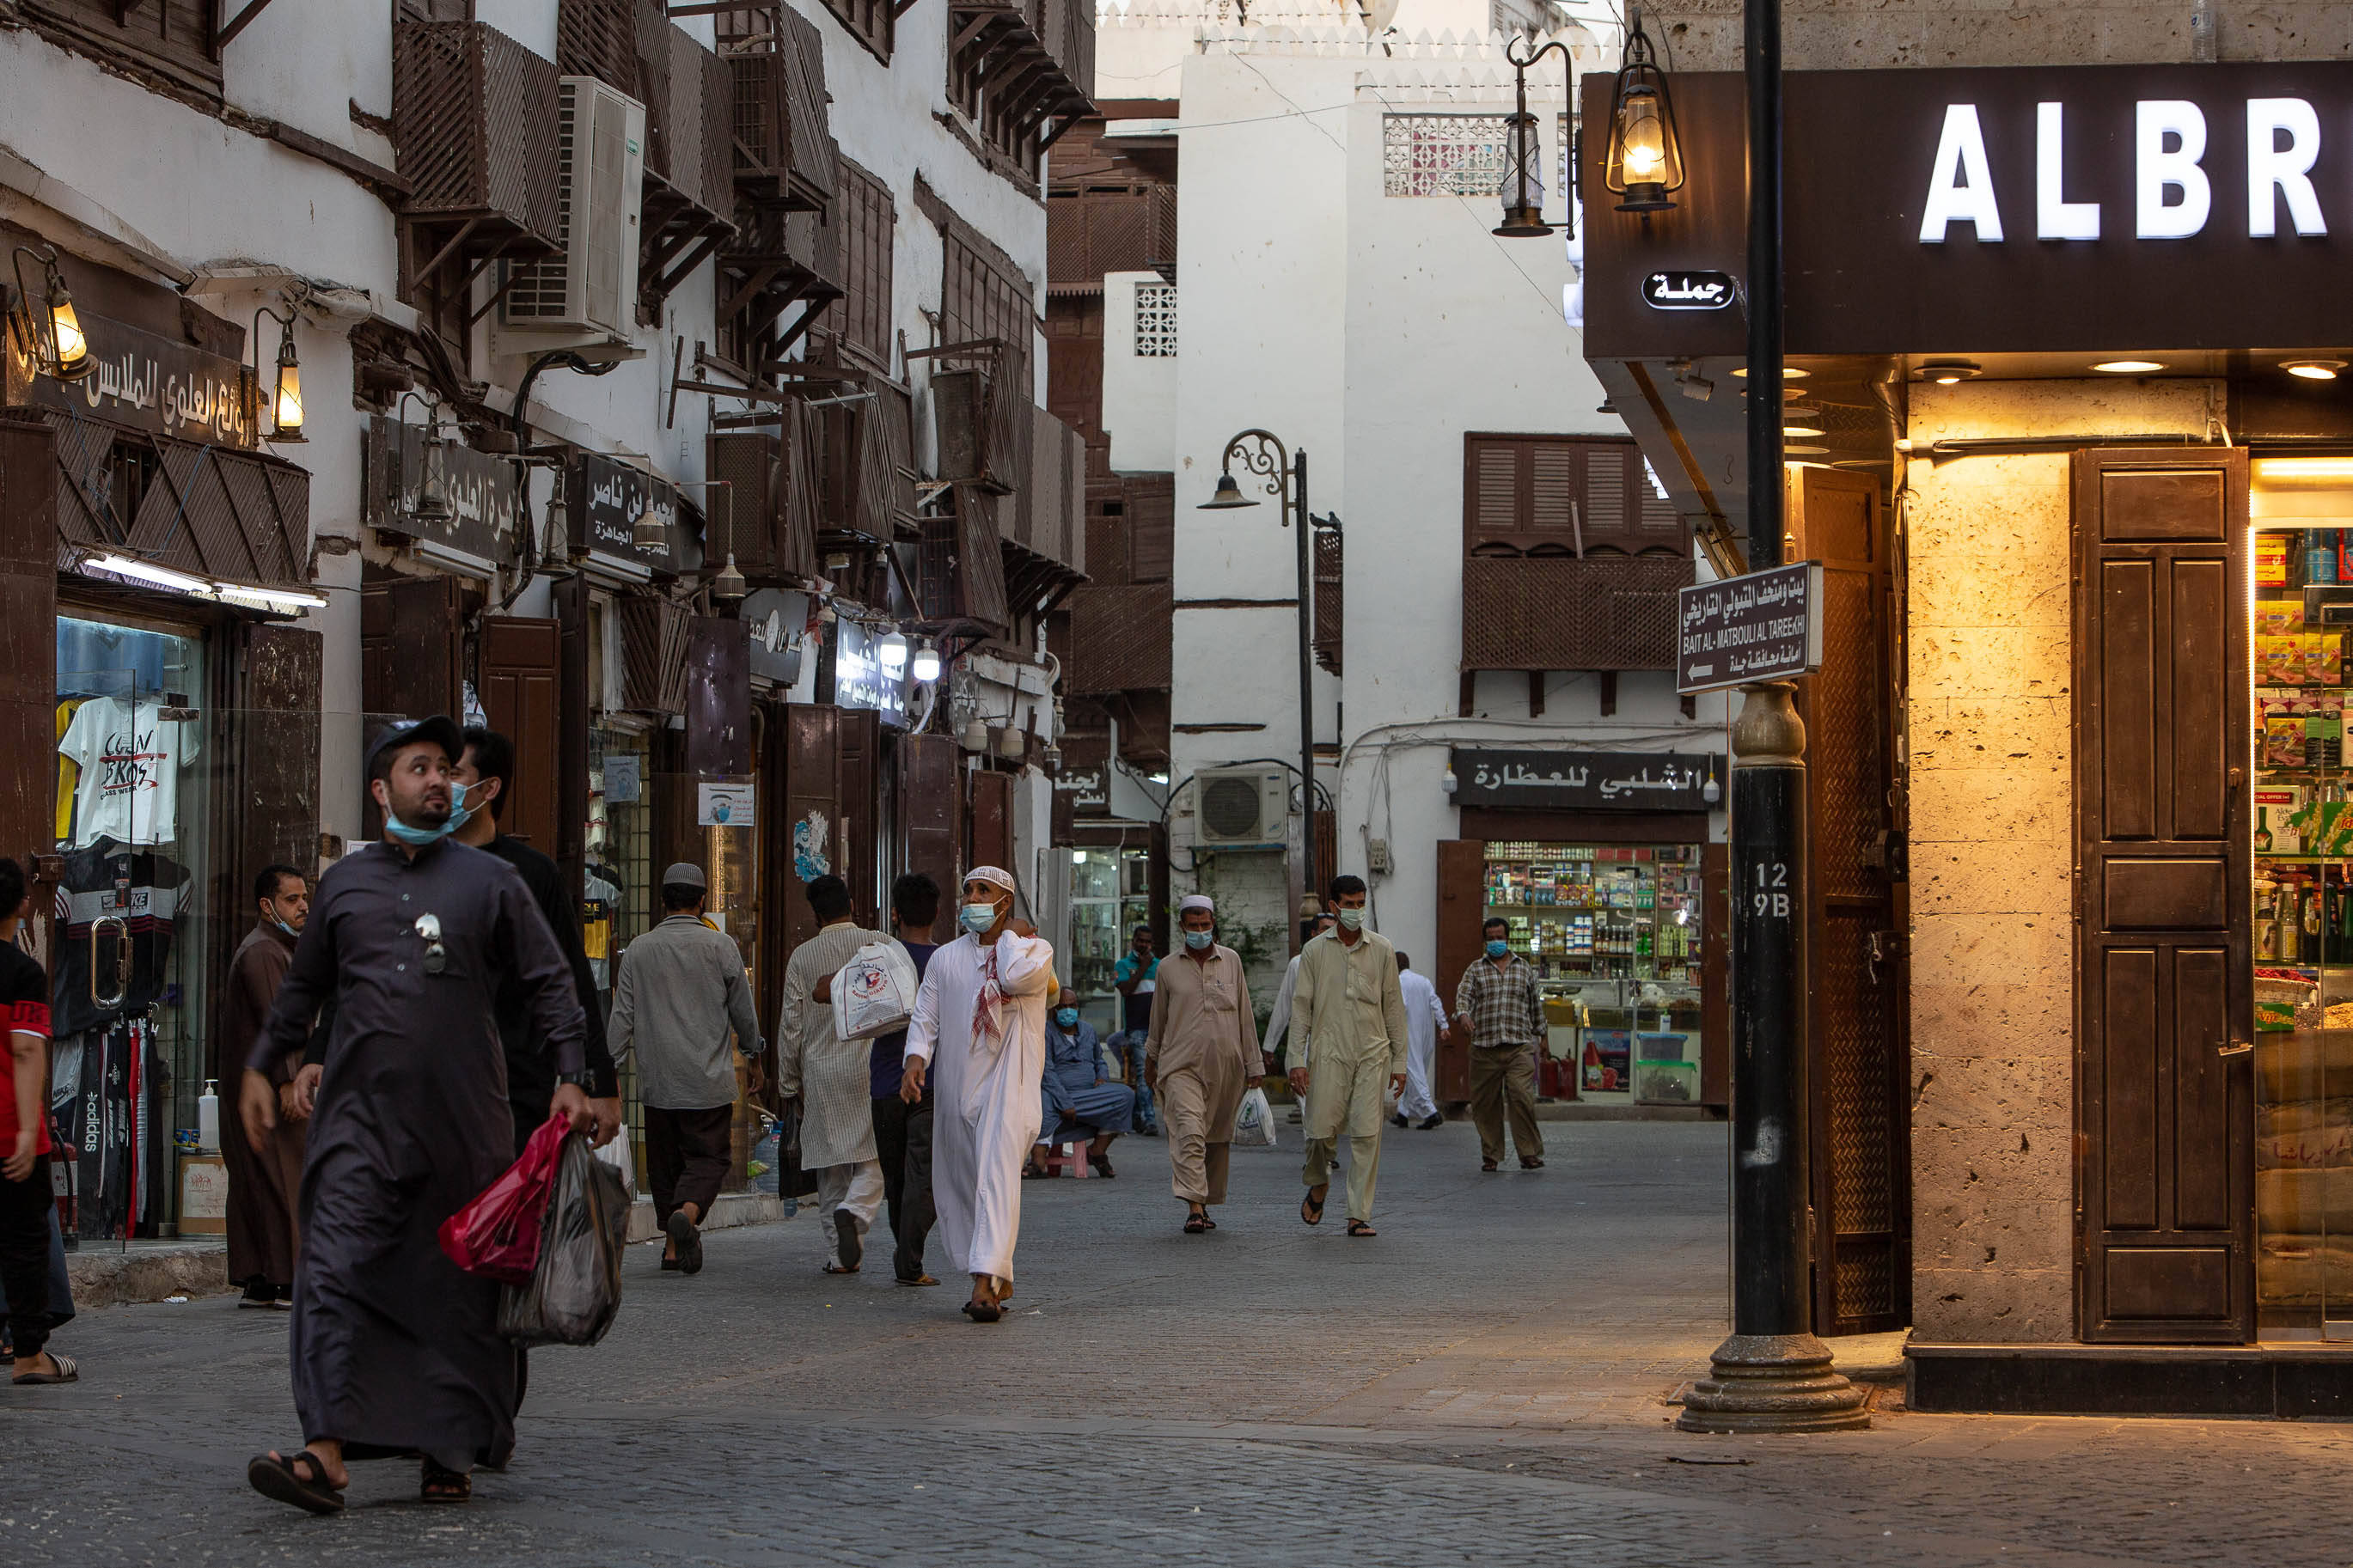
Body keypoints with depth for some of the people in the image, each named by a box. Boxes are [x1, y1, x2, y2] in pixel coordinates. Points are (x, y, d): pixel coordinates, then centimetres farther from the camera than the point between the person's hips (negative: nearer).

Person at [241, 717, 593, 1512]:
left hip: (464, 1119, -1)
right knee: (335, 1275, -12)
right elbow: (301, 987, 24)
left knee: (459, 1287, 2)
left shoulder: (490, 881, 7)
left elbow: (550, 983, 8)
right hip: (360, 1116, 1)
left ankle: (450, 1452, 11)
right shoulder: (343, 883, 13)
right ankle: (327, 1454, -18)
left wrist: (569, 1077, -1)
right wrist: (262, 1067, 20)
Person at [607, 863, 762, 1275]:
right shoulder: (720, 947, -4)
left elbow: (622, 1019, 3)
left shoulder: (639, 950, 2)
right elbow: (743, 1011, 5)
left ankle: (674, 1245, 14)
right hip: (708, 1080, -2)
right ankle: (687, 1212, -26)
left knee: (664, 1160, 13)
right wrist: (751, 1047, 24)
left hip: (657, 1081, 2)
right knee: (708, 1156, 2)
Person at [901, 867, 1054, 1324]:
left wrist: (1010, 935, -4)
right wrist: (916, 1058, -9)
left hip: (1008, 1084, -5)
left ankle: (985, 1282, -28)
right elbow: (925, 1016, 10)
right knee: (958, 1186, 8)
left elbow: (1017, 978, -21)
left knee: (996, 1178, -19)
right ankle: (1000, 1281, 21)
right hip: (957, 1088, 5)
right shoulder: (945, 958, 14)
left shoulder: (1035, 950, 2)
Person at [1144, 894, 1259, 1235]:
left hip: (1225, 1065, 2)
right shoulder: (1168, 969, 7)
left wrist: (1253, 1066, 10)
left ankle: (1206, 1204, 20)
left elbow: (1245, 1015, 12)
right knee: (1189, 1133, -18)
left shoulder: (1231, 961, 9)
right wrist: (1151, 1060, 27)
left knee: (1218, 1138, 7)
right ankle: (1194, 1209, -25)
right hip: (1182, 1065, -2)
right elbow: (1158, 1021, 19)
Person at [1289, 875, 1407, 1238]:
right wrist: (1297, 1060, -3)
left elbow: (1394, 1006, 10)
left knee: (1367, 1134, -6)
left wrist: (1399, 1061, 7)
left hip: (1373, 1053, 1)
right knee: (1322, 1130, -4)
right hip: (1329, 1053, -1)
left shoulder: (1382, 949, 7)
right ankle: (1318, 1185, 27)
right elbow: (1301, 1005, 5)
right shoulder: (1314, 951, 5)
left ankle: (1359, 1215, -2)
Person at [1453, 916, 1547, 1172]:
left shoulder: (1524, 968, 16)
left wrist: (1540, 1033, 26)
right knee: (1486, 1103, 1)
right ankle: (1491, 1156, 11)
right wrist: (1463, 1013, -25)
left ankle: (1529, 1153, -8)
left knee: (1523, 1097, -14)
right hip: (1484, 1047, 0)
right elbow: (1463, 995, -4)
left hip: (1519, 1046, 0)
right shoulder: (1475, 970, 11)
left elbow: (1535, 1004, 24)